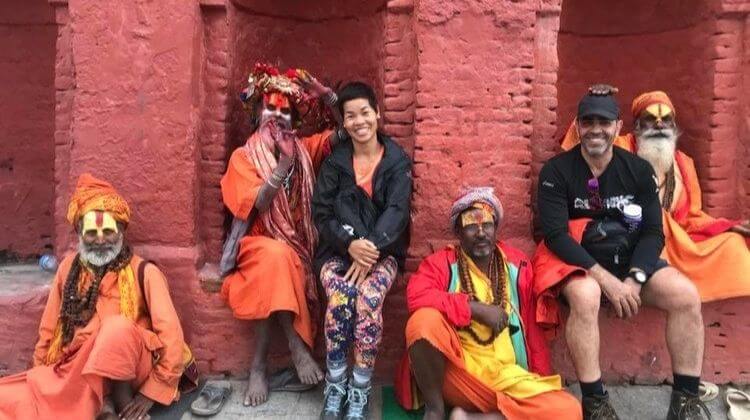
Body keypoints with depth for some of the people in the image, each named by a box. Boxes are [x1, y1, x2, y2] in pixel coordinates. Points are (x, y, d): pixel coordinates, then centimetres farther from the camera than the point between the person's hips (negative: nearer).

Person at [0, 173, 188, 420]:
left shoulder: (143, 272, -6)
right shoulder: (69, 268, 9)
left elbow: (170, 333, -14)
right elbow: (49, 330, 16)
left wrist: (152, 392, -17)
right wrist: (41, 380, 10)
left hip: (129, 371, -4)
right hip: (75, 371, 4)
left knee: (119, 327, -34)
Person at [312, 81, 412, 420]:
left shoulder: (398, 160, 4)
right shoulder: (335, 161, 7)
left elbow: (397, 211, -8)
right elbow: (321, 213, 0)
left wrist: (371, 248, -23)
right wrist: (350, 244, -18)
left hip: (382, 251, -1)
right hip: (338, 249, 1)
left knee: (368, 299, -31)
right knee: (340, 298, -30)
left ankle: (360, 390, -12)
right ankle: (334, 388, -9)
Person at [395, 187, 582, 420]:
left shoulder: (517, 265, 8)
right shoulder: (441, 262, -1)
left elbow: (533, 327, 13)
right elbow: (416, 297, -21)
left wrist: (543, 382, 9)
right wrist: (477, 309, -20)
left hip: (506, 377, 3)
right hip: (455, 372, -2)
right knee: (425, 319, -31)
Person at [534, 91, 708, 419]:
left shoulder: (639, 170, 2)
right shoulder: (556, 171, -9)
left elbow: (653, 233, 0)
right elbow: (555, 235, -16)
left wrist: (634, 278, -17)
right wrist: (605, 278, -23)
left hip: (631, 258, 4)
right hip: (578, 261, -4)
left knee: (687, 296, -19)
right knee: (586, 296, -36)